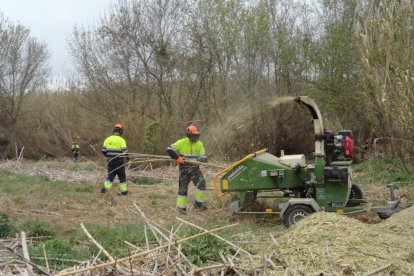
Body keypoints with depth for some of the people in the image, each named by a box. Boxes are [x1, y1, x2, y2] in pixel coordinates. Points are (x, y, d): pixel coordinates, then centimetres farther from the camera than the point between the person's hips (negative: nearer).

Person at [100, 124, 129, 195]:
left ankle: (105, 187, -5)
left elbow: (103, 150, 4)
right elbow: (125, 151, -14)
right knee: (122, 176, 9)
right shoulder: (121, 140, -10)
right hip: (119, 161, -4)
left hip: (110, 161, 4)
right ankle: (123, 190, 12)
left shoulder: (108, 139, 3)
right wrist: (127, 157, 4)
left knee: (110, 175, 10)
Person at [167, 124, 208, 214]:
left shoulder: (199, 144, 4)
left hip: (195, 169, 3)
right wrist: (177, 158, -19)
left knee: (201, 183, -14)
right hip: (184, 169, -3)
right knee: (183, 188, 1)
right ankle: (181, 207, 11)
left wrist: (202, 159, -20)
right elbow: (169, 149, -10)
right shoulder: (182, 142, -7)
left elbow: (203, 156, 5)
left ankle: (198, 203, -1)